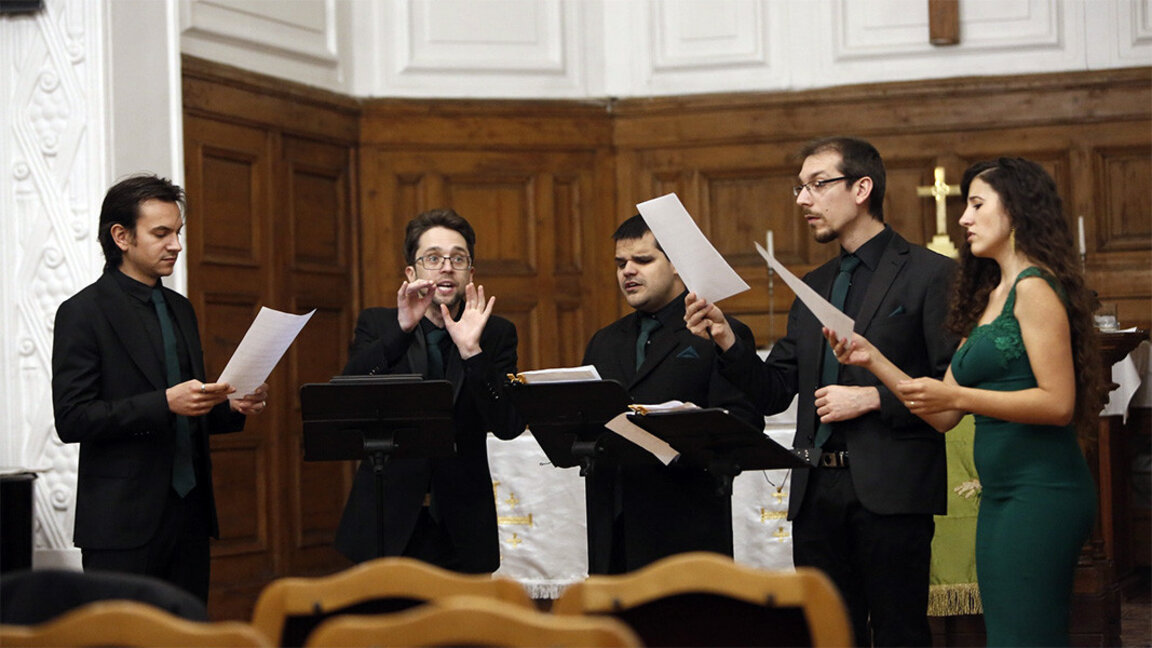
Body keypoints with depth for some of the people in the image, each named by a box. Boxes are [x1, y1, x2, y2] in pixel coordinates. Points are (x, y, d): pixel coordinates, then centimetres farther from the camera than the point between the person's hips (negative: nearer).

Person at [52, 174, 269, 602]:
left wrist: (232, 408, 2)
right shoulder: (83, 313, -7)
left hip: (190, 514, 7)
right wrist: (165, 403, -21)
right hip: (123, 524, -7)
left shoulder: (180, 309, 16)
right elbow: (71, 420, -14)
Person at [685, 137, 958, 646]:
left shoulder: (929, 273, -2)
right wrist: (726, 341, 0)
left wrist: (872, 398, -15)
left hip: (891, 489, -6)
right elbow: (773, 393, 14)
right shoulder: (812, 289, 18)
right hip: (817, 490, 6)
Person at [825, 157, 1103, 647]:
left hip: (1040, 491, -9)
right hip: (1001, 496, 10)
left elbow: (1058, 403, -16)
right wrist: (873, 360, 8)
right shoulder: (988, 298, 20)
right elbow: (944, 416, 16)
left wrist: (956, 395, -19)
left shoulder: (1034, 287, -8)